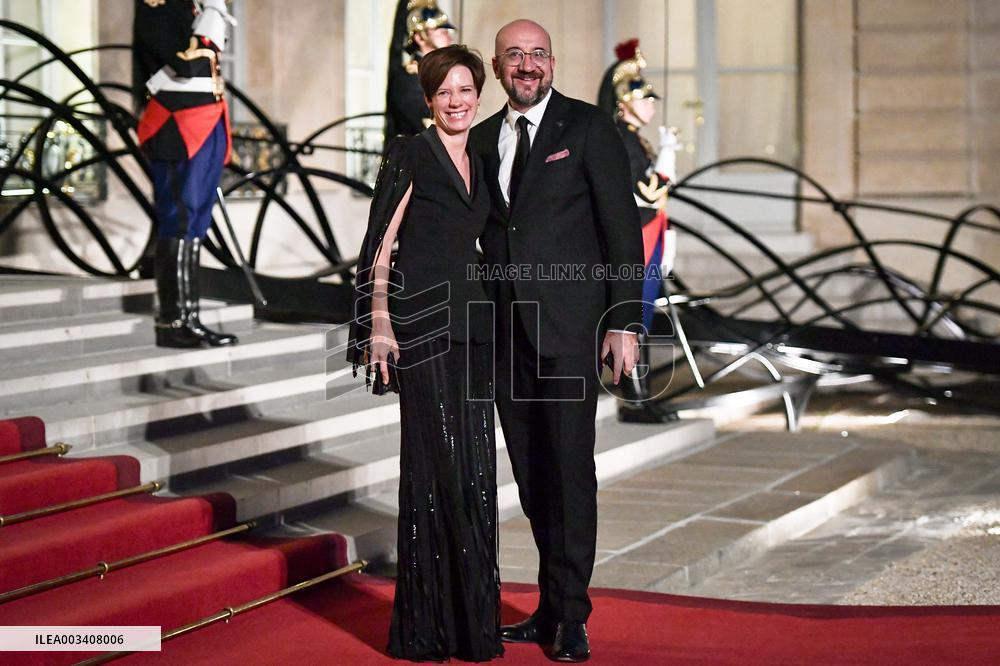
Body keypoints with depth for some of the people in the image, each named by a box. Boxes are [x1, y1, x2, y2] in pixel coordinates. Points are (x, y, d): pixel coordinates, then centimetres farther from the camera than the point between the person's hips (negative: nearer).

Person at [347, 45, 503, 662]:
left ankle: (474, 616, 14)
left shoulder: (479, 165, 18)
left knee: (476, 467, 6)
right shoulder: (410, 154, -2)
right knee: (438, 463, -8)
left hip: (473, 325, 7)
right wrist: (379, 327, -15)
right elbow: (380, 246, -7)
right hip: (422, 323, -7)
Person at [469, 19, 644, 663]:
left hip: (568, 324, -5)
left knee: (570, 467, -5)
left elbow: (623, 227, -4)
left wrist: (625, 321, -10)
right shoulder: (483, 138, 13)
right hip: (505, 329, 5)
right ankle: (552, 606, 19)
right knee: (530, 472, 9)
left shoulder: (590, 127, -2)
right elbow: (485, 232, 15)